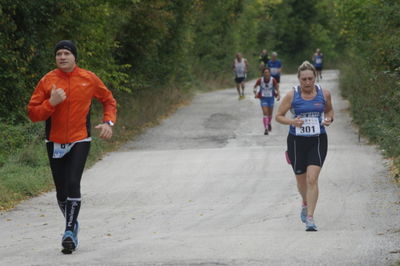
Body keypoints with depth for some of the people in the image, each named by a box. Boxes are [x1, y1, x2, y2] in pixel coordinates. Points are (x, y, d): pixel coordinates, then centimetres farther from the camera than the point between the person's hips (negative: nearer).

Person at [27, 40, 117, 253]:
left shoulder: (89, 79, 0)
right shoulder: (47, 81, -2)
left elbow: (109, 100, 16)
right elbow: (32, 113, -3)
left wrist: (108, 122, 0)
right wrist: (51, 103, -19)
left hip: (80, 141, -2)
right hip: (55, 143, 2)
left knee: (73, 184, -18)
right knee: (61, 190, 6)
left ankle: (69, 233, -17)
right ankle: (72, 224, 30)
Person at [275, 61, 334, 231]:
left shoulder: (324, 94, -1)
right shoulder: (292, 95, -6)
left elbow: (329, 110, 18)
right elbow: (278, 116, 1)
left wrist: (329, 119, -4)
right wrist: (291, 121, -19)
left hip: (318, 141, -1)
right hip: (297, 141, 1)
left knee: (312, 178, -16)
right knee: (301, 180, 13)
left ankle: (310, 218, -15)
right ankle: (305, 204, 46)